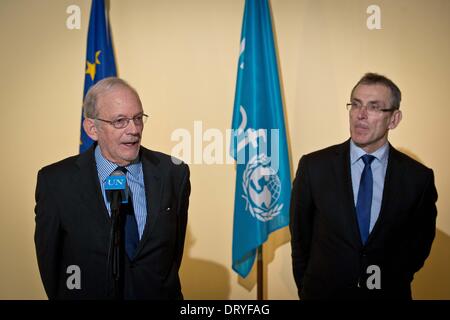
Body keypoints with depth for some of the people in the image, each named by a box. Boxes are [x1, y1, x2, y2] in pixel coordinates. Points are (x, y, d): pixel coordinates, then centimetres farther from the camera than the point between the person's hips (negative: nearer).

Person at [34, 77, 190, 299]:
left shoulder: (173, 173, -11)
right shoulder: (56, 181, -15)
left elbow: (176, 247, -2)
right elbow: (49, 257, -6)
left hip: (160, 296, 2)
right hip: (87, 293, -1)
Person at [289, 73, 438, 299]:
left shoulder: (418, 177, -9)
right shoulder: (313, 166, -10)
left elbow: (419, 243, 4)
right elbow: (300, 235, -2)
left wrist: (392, 283, 0)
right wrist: (306, 287, 1)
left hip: (388, 292, 1)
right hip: (323, 292, 0)